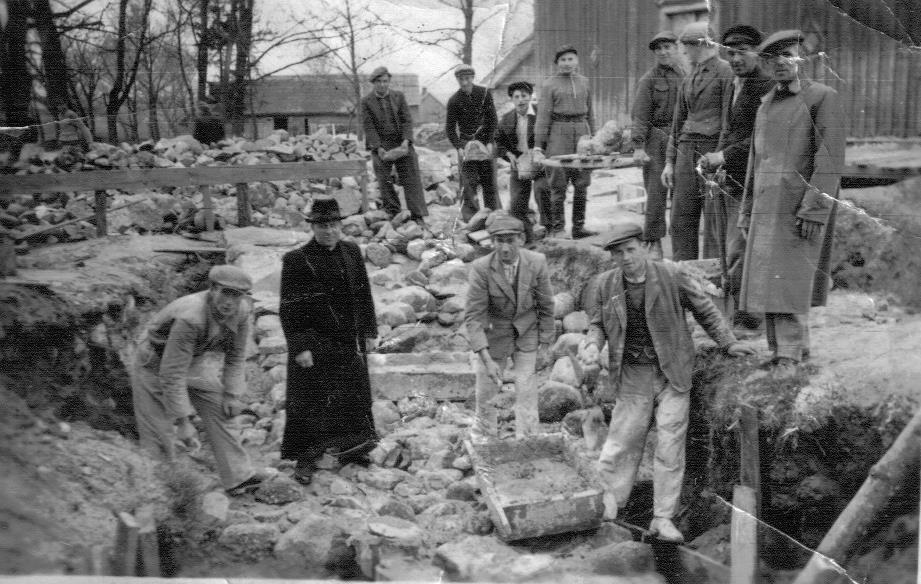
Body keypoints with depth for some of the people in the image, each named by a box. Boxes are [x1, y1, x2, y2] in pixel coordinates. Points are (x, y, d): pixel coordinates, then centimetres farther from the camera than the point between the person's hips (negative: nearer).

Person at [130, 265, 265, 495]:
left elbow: (235, 356, -1)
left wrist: (232, 394, -4)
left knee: (219, 411, -1)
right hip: (156, 362, -6)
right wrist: (183, 422, -33)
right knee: (158, 431, -4)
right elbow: (172, 375, -36)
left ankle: (238, 477, 5)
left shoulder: (241, 311, -19)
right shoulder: (190, 318, -40)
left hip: (196, 360, 6)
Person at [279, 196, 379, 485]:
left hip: (349, 342, 5)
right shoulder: (296, 261, -11)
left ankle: (352, 450, 33)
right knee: (309, 401, 1)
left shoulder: (352, 252, 6)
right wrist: (299, 346, -16)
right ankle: (305, 460, 16)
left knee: (356, 395, 14)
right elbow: (289, 309, -11)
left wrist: (369, 331, 10)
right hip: (314, 344, -5)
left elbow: (364, 295, 13)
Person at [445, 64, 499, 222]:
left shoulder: (484, 93, -2)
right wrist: (459, 148, -15)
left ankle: (494, 212, 9)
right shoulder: (454, 100, -5)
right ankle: (470, 214, -4)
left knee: (489, 180, 1)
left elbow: (492, 119, -1)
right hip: (465, 142, -1)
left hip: (485, 141, 1)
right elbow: (449, 127, -3)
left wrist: (490, 142, -10)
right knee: (469, 181, -9)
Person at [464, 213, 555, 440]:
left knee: (526, 389, 1)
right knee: (486, 389, 14)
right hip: (493, 333, -1)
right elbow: (473, 316, -24)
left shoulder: (537, 262, -20)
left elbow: (545, 305, -5)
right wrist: (487, 360, -31)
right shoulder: (481, 268, -27)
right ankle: (484, 434, 41)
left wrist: (544, 343, 1)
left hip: (526, 333, 1)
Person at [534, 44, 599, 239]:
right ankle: (558, 228, 1)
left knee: (582, 183, 4)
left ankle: (579, 226, 11)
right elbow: (543, 114, -3)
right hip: (559, 133, -4)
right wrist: (538, 144, -9)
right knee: (559, 184, -3)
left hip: (581, 131, 4)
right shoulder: (550, 84, 1)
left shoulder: (584, 82, 14)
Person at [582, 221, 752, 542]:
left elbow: (704, 309, 5)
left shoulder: (671, 275, -6)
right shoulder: (606, 283, 0)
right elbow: (598, 322, 13)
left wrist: (728, 342, 5)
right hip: (632, 376, 1)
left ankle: (663, 517, 11)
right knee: (622, 442, 5)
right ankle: (609, 506, 24)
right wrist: (593, 344, -7)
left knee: (670, 447, 0)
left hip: (672, 373, -1)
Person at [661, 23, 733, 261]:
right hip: (687, 151, 7)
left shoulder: (725, 72, -4)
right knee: (681, 218, 5)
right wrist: (670, 161, 16)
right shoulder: (688, 80, 19)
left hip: (713, 149, -7)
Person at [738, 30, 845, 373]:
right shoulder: (766, 104, 15)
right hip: (767, 206, 7)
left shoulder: (822, 97, -6)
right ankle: (797, 346, 16)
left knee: (790, 278, -10)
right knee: (765, 278, 5)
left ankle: (789, 355, -3)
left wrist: (814, 209, -19)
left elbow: (830, 160, -12)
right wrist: (747, 211, 17)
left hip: (802, 205, -7)